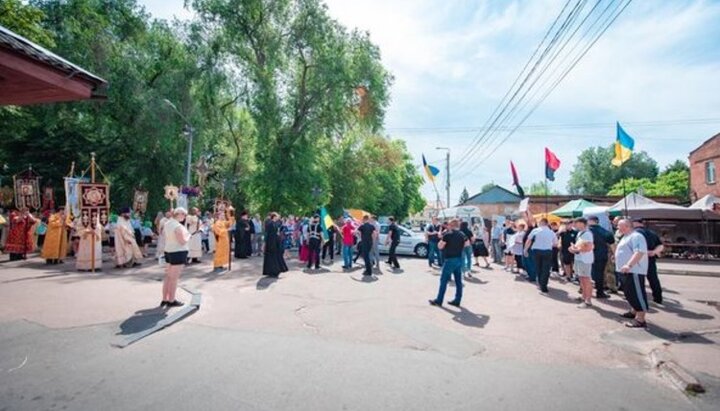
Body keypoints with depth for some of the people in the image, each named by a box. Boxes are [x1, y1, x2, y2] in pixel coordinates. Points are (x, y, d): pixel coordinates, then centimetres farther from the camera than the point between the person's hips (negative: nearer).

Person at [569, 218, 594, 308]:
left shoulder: (587, 233, -16)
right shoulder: (580, 233, 14)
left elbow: (589, 248, -22)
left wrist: (576, 249, -18)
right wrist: (574, 248, 5)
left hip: (585, 259, -10)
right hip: (578, 258, 10)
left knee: (586, 280, -3)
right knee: (582, 279, 16)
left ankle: (588, 301, 3)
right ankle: (584, 298, 27)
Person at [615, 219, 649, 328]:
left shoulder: (636, 236, -15)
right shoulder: (626, 237, 18)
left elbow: (640, 252, -28)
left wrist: (629, 265, -36)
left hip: (634, 271, -11)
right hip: (625, 271, 11)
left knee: (637, 294, -8)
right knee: (630, 293, 20)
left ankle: (640, 320, -7)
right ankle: (634, 312, 33)